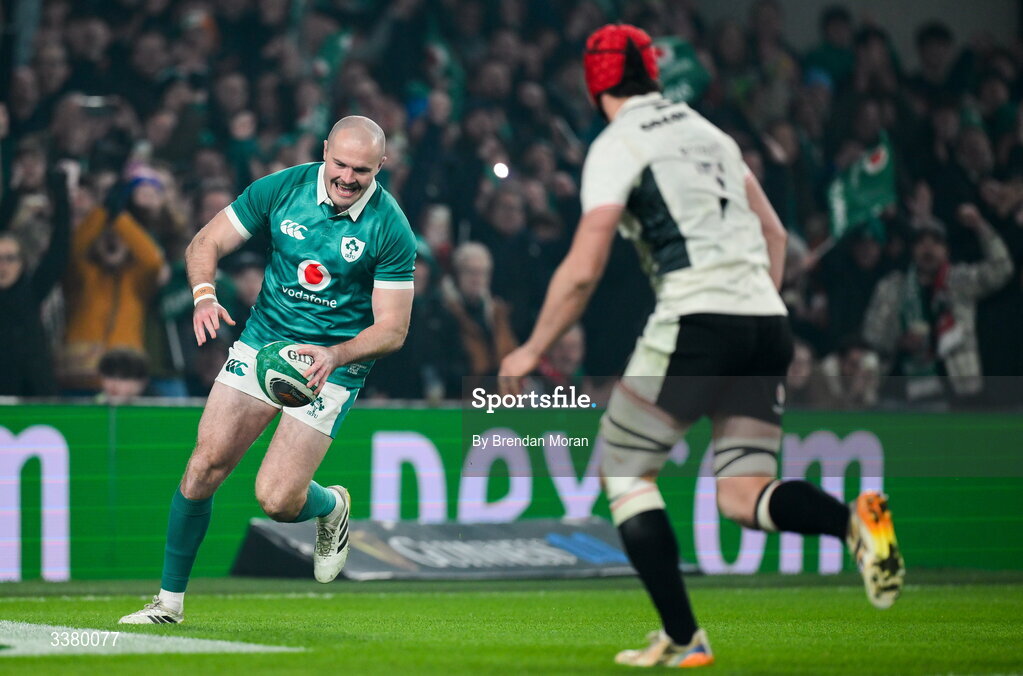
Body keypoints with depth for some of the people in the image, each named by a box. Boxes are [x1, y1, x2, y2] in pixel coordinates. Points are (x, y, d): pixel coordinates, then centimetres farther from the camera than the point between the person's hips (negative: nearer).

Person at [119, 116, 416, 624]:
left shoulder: (391, 230, -15)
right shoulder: (281, 188, -8)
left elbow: (392, 329, -12)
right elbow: (206, 243, 0)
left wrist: (334, 355, -29)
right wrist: (204, 295, -21)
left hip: (334, 365, -3)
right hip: (262, 342, 3)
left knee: (276, 500, -14)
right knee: (206, 463, -9)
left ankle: (330, 506, 24)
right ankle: (170, 599, 6)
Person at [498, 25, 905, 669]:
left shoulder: (617, 147, -1)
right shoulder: (709, 132, 21)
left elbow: (583, 270, -7)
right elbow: (774, 233, 25)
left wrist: (533, 351, 3)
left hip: (698, 321, -7)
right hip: (767, 323, 7)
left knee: (624, 470, 9)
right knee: (744, 494, 8)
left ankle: (682, 637, 2)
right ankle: (854, 518, -22)